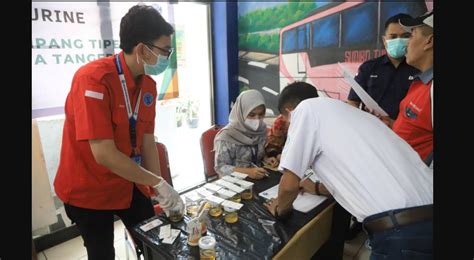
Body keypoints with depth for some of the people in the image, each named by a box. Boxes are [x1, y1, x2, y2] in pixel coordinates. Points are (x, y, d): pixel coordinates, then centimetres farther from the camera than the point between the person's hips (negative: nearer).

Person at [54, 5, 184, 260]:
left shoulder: (149, 85, -4)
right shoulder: (93, 78, -26)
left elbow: (148, 142, -2)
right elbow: (103, 153, -30)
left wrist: (160, 192, -6)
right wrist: (158, 183, -23)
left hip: (129, 184, 6)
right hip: (88, 191, -6)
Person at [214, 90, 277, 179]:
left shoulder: (261, 129, -1)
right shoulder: (227, 136, -19)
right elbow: (220, 167, -16)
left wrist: (266, 159, -6)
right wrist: (247, 171, -27)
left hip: (258, 177, 6)